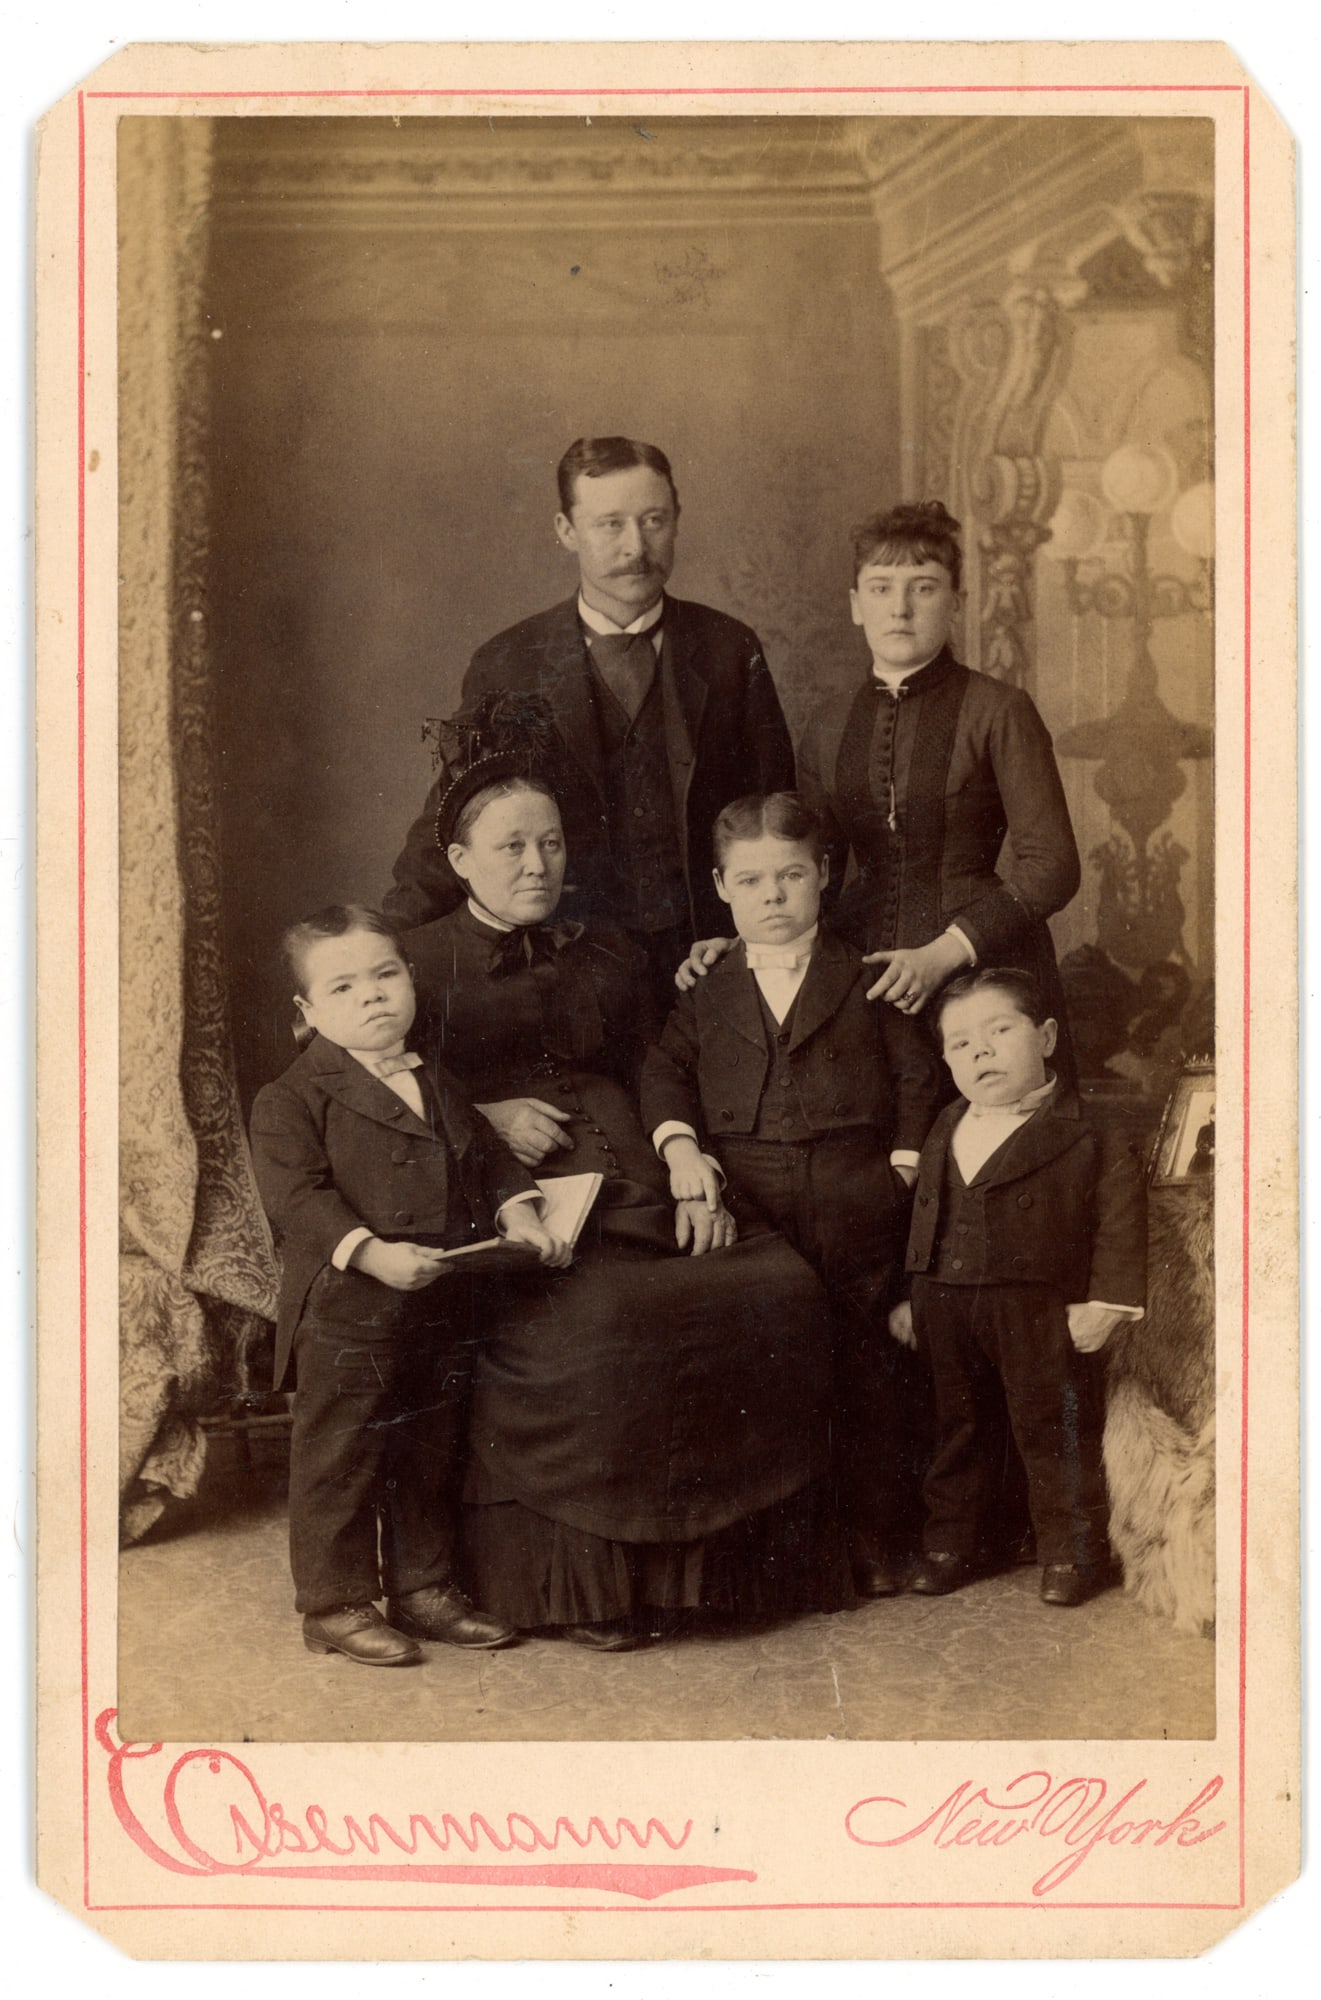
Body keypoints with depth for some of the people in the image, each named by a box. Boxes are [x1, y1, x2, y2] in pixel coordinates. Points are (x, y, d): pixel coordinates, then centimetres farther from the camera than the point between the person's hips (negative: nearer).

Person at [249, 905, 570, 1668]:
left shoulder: (439, 1089, 14)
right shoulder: (293, 1099, -9)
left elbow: (491, 1160, 18)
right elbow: (297, 1194, -18)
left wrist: (520, 1213, -2)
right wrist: (373, 1255, -29)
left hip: (444, 1311, 7)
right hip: (347, 1315, -6)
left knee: (430, 1459, 16)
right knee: (340, 1462, 2)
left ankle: (423, 1588, 30)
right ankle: (336, 1603, 15)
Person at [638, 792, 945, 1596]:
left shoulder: (867, 983, 5)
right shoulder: (707, 995, 12)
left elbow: (919, 1076, 4)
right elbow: (665, 1070, 7)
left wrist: (903, 1166, -6)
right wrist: (678, 1144, -11)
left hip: (855, 1207, -1)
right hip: (743, 1210, 2)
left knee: (865, 1375, 3)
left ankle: (874, 1540, 15)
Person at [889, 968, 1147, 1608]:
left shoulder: (1085, 1134, -9)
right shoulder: (944, 1132, 10)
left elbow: (1120, 1213, -11)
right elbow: (921, 1215, 18)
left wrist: (1106, 1301, -15)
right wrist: (909, 1296, 15)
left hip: (1042, 1310, -5)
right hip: (946, 1305, 5)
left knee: (1052, 1429, 3)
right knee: (955, 1428, 15)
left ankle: (1072, 1550, 18)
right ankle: (949, 1542, 29)